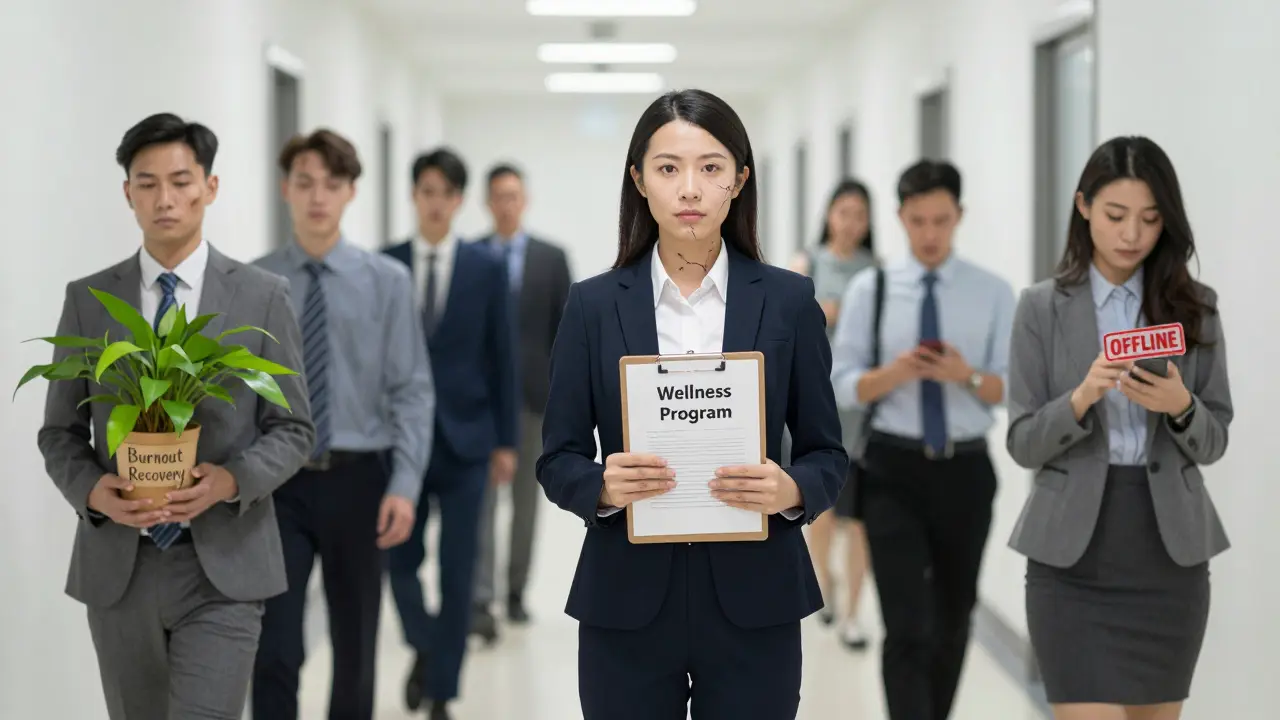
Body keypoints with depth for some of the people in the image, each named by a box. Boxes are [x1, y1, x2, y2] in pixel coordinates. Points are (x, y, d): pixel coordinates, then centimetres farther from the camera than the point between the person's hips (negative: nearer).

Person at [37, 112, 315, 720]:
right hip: (118, 564, 2)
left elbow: (293, 428, 2)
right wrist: (92, 489, -13)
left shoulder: (263, 297, 0)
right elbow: (59, 432, 8)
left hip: (223, 564, -2)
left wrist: (231, 480, -17)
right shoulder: (87, 300, 5)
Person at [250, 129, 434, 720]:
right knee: (275, 656, -7)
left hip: (357, 480, 1)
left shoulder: (387, 281, -2)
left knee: (355, 651, 14)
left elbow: (412, 390, -4)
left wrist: (405, 484, -13)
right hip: (277, 483, 0)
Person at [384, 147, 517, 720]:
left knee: (457, 574, 1)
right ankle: (425, 648, 33)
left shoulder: (487, 268, 1)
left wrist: (506, 440, 0)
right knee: (400, 560, 4)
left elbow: (501, 358, 3)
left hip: (465, 437, -1)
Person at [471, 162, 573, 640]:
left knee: (525, 501, 11)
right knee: (480, 498, -8)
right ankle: (481, 600, -12)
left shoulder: (552, 259, 4)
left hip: (532, 395, 2)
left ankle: (516, 591, 23)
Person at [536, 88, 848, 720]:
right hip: (627, 602, 0)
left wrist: (791, 492, -17)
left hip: (752, 602, 0)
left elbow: (827, 454, 4)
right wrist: (603, 487, -18)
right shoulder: (593, 304, 2)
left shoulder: (788, 300, 1)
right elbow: (558, 460, 3)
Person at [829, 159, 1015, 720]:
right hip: (894, 470, -2)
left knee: (952, 625, 16)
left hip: (965, 471, 2)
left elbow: (1015, 390, 0)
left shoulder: (993, 293, 2)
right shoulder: (870, 289, 1)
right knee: (908, 629, -9)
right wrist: (897, 372, -19)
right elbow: (842, 386, -1)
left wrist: (965, 375, -19)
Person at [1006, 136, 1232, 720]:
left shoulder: (1194, 306, 5)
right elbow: (1024, 444, -2)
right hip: (1073, 554, -2)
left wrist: (1180, 406, -16)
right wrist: (1082, 397, -20)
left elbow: (1213, 442, 6)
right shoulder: (1042, 307, 0)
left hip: (1170, 550, 3)